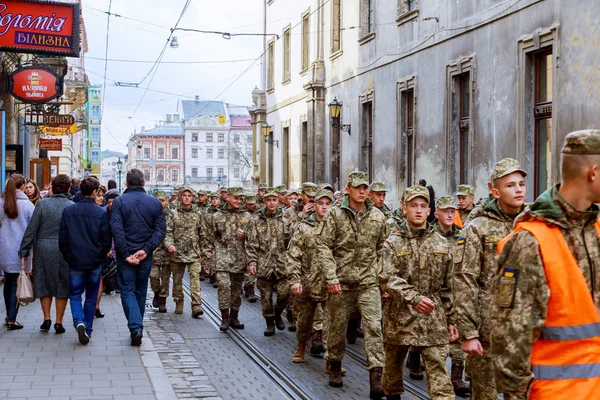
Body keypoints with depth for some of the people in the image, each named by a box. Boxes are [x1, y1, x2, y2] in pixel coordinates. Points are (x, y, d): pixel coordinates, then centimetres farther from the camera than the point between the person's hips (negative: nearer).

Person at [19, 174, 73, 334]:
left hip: (43, 249, 1)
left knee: (44, 285, 15)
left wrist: (24, 251, 3)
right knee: (62, 286, 8)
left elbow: (32, 229, -3)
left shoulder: (42, 204, -3)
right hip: (65, 250, 0)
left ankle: (47, 318, 9)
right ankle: (58, 322, 8)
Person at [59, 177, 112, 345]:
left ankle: (79, 322, -13)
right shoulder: (101, 213, -10)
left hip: (75, 261, 1)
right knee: (91, 297, 13)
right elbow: (106, 241, -7)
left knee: (75, 295, 12)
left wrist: (67, 256, 13)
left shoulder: (68, 211, -4)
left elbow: (62, 238, 0)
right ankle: (88, 330, 18)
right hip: (95, 262, 0)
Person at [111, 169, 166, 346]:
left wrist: (125, 254, -12)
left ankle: (136, 327, -15)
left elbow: (116, 230, -14)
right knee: (140, 291, 16)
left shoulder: (119, 201, -6)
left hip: (125, 254, -3)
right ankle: (137, 327, 25)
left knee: (127, 290, 3)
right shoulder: (155, 203, 2)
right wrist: (146, 249, -10)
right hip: (145, 256, 3)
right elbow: (161, 230, -5)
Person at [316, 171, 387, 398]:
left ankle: (376, 378, -12)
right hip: (341, 281, -1)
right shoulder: (334, 214, -3)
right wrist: (331, 277, -14)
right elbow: (323, 246, -7)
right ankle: (335, 366, 32)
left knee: (374, 326, -10)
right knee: (338, 326, 10)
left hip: (369, 282, 1)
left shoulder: (378, 217, 5)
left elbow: (383, 249, 13)